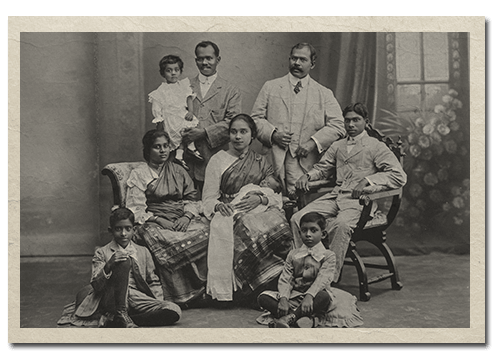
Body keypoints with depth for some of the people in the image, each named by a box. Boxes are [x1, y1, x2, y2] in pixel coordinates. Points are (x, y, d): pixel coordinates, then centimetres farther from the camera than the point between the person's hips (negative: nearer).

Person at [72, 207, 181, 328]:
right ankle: (120, 313, -26)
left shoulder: (143, 252, 19)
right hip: (112, 299, -3)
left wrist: (157, 304, 4)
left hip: (137, 299, 4)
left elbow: (153, 282, 23)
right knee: (124, 261, -28)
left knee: (174, 311, -26)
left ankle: (113, 320, -20)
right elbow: (96, 286, -1)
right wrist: (109, 266, -20)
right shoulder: (102, 253, 10)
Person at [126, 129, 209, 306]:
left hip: (182, 219, 4)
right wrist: (157, 219, -16)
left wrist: (187, 216, -6)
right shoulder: (138, 174, 9)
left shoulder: (178, 171, 22)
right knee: (170, 241, -37)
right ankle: (180, 296, -30)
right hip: (153, 222, -4)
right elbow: (135, 209, 0)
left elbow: (193, 198, 16)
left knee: (205, 231, -27)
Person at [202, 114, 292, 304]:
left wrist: (260, 199, -13)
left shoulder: (261, 163, 18)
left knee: (279, 226, -34)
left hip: (258, 210, 2)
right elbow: (208, 198, 6)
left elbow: (278, 197, 9)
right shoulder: (217, 160, 12)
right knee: (252, 231, -38)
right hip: (229, 212, -2)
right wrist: (219, 205, -18)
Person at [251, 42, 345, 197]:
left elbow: (337, 126, 4)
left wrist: (314, 142, -10)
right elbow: (256, 118, 10)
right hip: (273, 161, 0)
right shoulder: (270, 87, 14)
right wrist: (272, 133, -8)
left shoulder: (324, 94, 12)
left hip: (305, 162, 0)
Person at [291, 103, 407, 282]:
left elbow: (399, 176, -4)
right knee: (297, 219, -17)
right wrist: (307, 175, 10)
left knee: (341, 224, -38)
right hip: (335, 196, 6)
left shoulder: (376, 146, 5)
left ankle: (330, 279, -31)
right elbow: (322, 168, 34)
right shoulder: (337, 146, 23)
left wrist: (368, 180, -15)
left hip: (359, 200, -5)